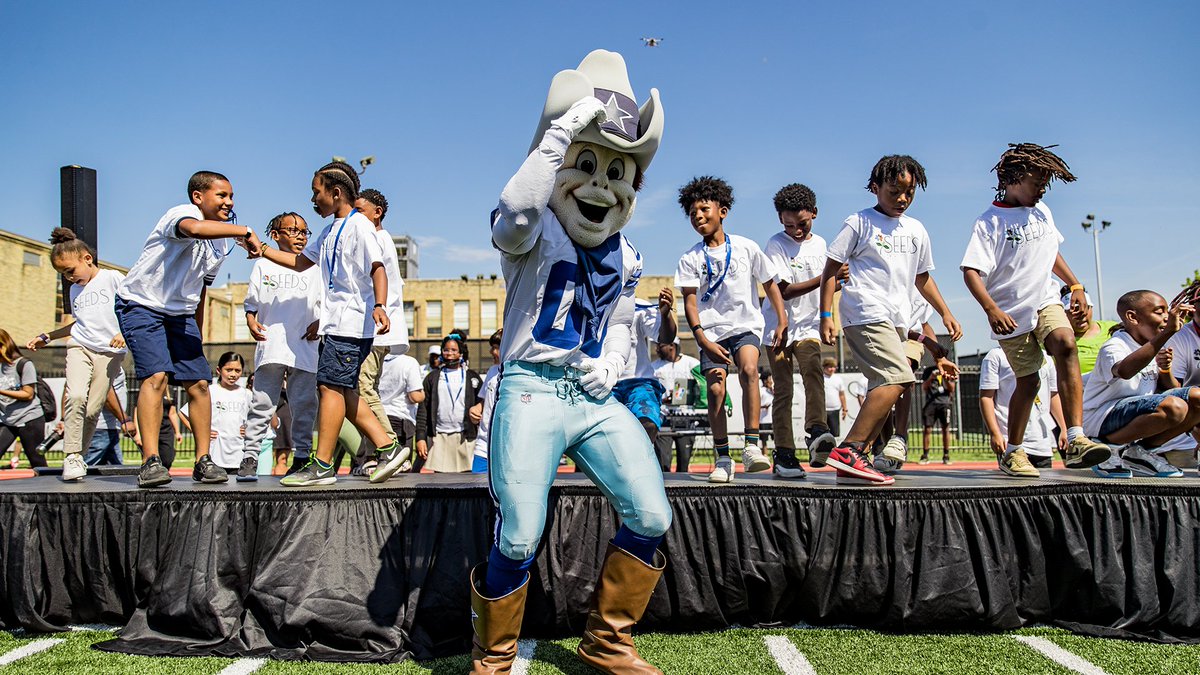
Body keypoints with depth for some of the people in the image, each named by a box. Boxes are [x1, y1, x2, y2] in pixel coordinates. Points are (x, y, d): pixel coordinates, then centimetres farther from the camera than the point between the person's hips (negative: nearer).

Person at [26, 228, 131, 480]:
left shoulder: (112, 278, 1)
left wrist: (125, 332, -18)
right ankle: (72, 455, -17)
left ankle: (77, 456, 7)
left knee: (93, 409, -8)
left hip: (109, 351, -4)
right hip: (79, 348, 4)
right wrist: (47, 336, 27)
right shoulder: (75, 290, 20)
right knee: (76, 396, -21)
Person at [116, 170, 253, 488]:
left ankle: (203, 461, 6)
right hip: (141, 305, -7)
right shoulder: (181, 213, -16)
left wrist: (196, 337, 20)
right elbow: (195, 229, -45)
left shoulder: (220, 242, 8)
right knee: (156, 376, -22)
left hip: (180, 313, 7)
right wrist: (245, 231, -43)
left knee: (199, 383, -2)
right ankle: (150, 462, -20)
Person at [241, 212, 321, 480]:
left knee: (304, 405, 2)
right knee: (263, 403, -2)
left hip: (304, 347, 1)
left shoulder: (313, 269, 16)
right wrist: (251, 322, -5)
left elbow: (325, 304, 14)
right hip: (270, 347, -1)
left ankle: (301, 456, 10)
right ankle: (250, 456, 3)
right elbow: (251, 302, 13)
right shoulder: (264, 265, 13)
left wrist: (319, 322, -5)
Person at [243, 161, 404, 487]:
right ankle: (387, 448, 10)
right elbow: (300, 261, 30)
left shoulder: (359, 225, -8)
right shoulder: (330, 230, 21)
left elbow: (378, 267, -18)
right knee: (342, 390, 8)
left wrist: (379, 305, -32)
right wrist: (262, 249, 22)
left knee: (330, 386, -10)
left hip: (352, 322, -10)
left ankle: (322, 465, -6)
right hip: (335, 323, 10)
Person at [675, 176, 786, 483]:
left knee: (748, 369, -28)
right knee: (715, 388, -11)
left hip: (746, 325, -1)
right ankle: (723, 459, 2)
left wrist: (782, 321, 2)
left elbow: (770, 284, 10)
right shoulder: (690, 258, 3)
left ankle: (752, 446, -24)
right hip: (711, 331, 1)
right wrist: (703, 340, -11)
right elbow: (690, 302, -1)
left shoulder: (746, 247, 4)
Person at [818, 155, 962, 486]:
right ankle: (848, 451, -25)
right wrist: (826, 316, -8)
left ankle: (851, 461, 9)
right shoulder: (860, 222, 1)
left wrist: (946, 313, 21)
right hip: (865, 314, -8)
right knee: (898, 378, -23)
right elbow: (831, 269, -1)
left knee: (883, 391, 4)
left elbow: (922, 277, 29)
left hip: (897, 321, 8)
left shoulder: (916, 230, 20)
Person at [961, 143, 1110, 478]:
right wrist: (991, 309, -31)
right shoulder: (990, 221, -10)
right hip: (1011, 314, -4)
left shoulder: (1041, 212, 11)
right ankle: (1013, 452, 21)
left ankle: (1075, 441, -29)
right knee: (1028, 381, 0)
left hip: (1045, 302, 4)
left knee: (1066, 345, -25)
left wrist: (1075, 285, 22)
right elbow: (971, 271, -19)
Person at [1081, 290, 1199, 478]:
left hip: (1139, 411, 9)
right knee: (1174, 407, -30)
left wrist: (1165, 370, -6)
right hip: (1101, 418, -9)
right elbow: (1124, 370, -43)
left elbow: (1172, 390, 16)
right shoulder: (1115, 347, -16)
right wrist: (1168, 332, -44)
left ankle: (1141, 450, 4)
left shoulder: (1154, 345, 13)